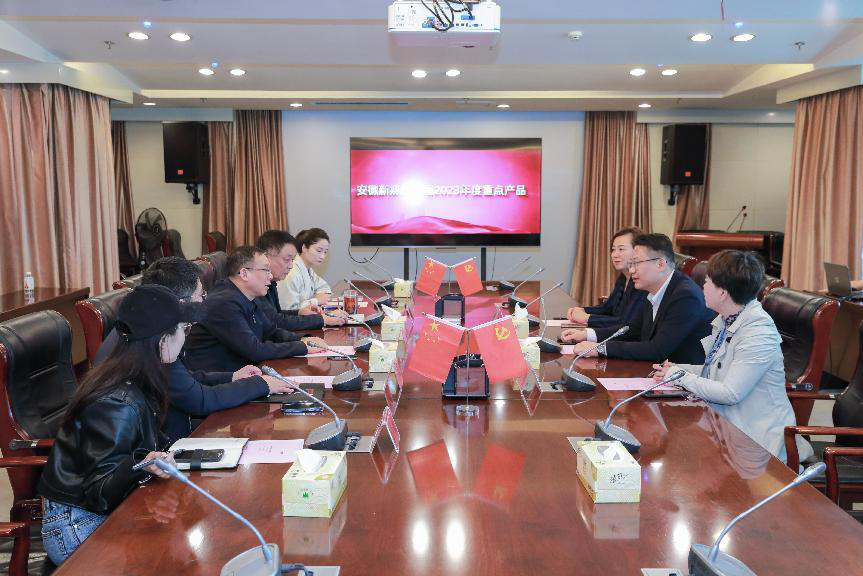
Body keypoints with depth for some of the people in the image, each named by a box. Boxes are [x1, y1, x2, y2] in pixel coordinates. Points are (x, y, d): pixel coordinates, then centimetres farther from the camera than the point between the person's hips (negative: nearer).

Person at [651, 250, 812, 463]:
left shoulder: (758, 334, -20)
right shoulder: (725, 321, 6)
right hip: (727, 425, 8)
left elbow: (730, 394, -23)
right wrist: (676, 369, -1)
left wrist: (681, 376, -13)